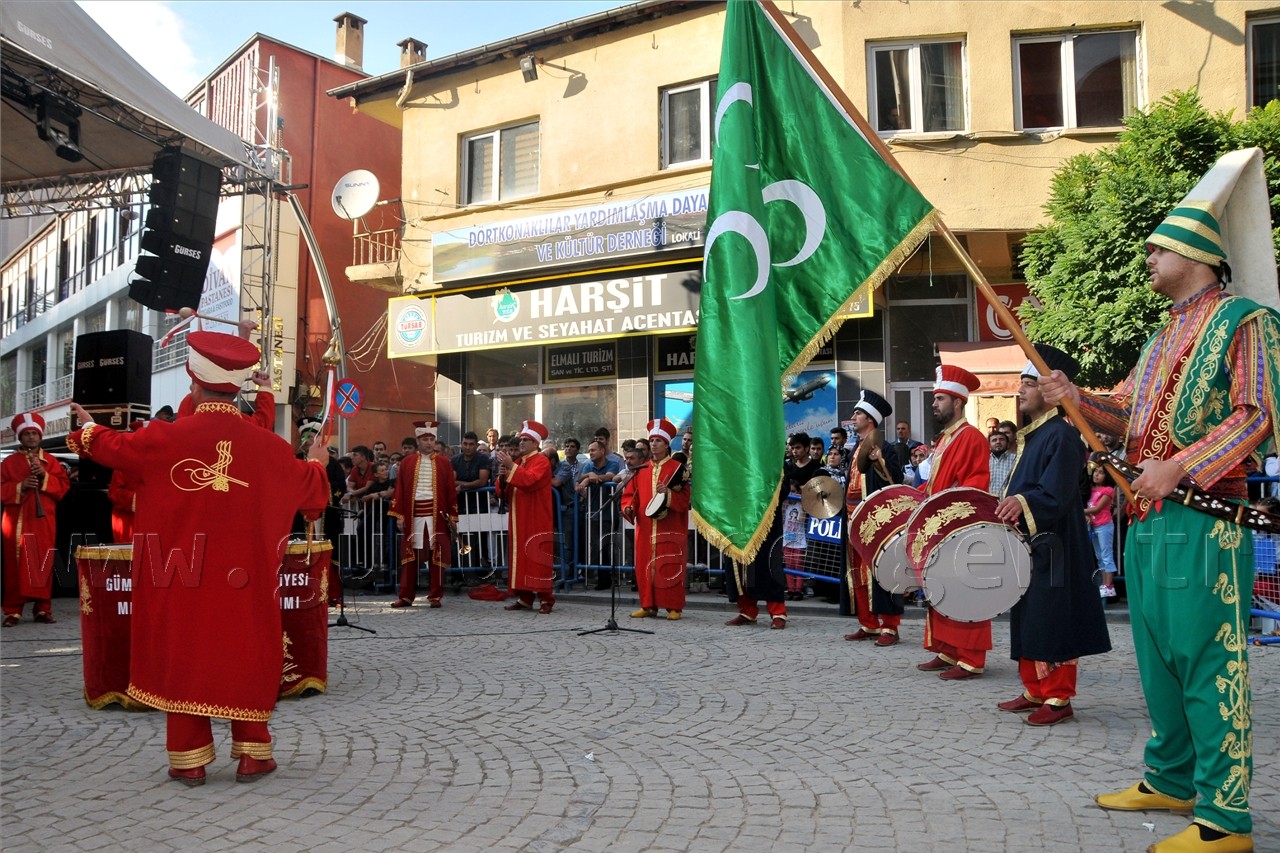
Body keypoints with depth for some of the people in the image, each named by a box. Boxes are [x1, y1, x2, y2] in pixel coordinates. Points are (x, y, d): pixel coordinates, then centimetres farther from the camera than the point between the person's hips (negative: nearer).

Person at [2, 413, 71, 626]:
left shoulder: (51, 461, 11)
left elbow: (64, 486, 2)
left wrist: (45, 475, -12)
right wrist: (20, 486, -14)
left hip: (44, 521, 1)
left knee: (43, 565, 1)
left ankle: (43, 609, 7)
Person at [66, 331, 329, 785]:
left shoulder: (165, 437, -8)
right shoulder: (269, 445, -6)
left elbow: (115, 446, 14)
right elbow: (307, 487, 11)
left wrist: (89, 429, 37)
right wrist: (315, 463, 35)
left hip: (182, 577, 0)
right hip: (245, 582, 0)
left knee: (183, 656, 11)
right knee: (248, 659, 10)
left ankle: (189, 758, 17)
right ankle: (252, 754, 16)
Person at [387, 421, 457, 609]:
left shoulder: (444, 463, 5)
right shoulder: (407, 463, 7)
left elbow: (451, 491, 4)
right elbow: (400, 490, 4)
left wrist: (452, 516, -1)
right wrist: (399, 516, -2)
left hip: (436, 514, -1)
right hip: (413, 514, 1)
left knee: (436, 555, 2)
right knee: (410, 555, 6)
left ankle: (435, 596, 9)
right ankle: (406, 596, 13)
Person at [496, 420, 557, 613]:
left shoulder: (541, 461, -6)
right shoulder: (517, 462, 18)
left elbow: (529, 480, -25)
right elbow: (504, 492, 16)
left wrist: (511, 466, -25)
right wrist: (502, 476, -4)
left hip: (536, 520, -8)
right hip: (518, 519, 8)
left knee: (538, 557, -8)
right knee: (520, 557, 7)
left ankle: (546, 599, -5)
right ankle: (524, 598, 11)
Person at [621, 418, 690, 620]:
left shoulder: (677, 468, 0)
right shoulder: (641, 469, 12)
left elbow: (684, 498, -5)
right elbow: (630, 494, 11)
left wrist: (668, 493, -22)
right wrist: (628, 507, -8)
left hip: (670, 528, -4)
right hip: (645, 529, 4)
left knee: (669, 566, -3)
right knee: (644, 566, 5)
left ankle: (673, 607, 5)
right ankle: (648, 606, 14)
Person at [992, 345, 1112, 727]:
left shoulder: (1061, 435, -13)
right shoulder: (1032, 435, 16)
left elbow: (1056, 493, -25)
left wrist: (1022, 502, -39)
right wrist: (1004, 506, 12)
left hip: (1052, 548, -10)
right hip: (1025, 545, 10)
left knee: (1052, 622, -3)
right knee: (1027, 621, 14)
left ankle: (1059, 698, 6)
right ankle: (1035, 691, 23)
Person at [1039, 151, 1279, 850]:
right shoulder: (1164, 334, 21)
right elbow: (1130, 416, 22)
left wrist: (1178, 468, -22)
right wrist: (1074, 396, 5)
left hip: (1203, 518, -9)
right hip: (1146, 516, 9)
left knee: (1207, 661, -6)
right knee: (1158, 656, 15)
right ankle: (1171, 780, 28)